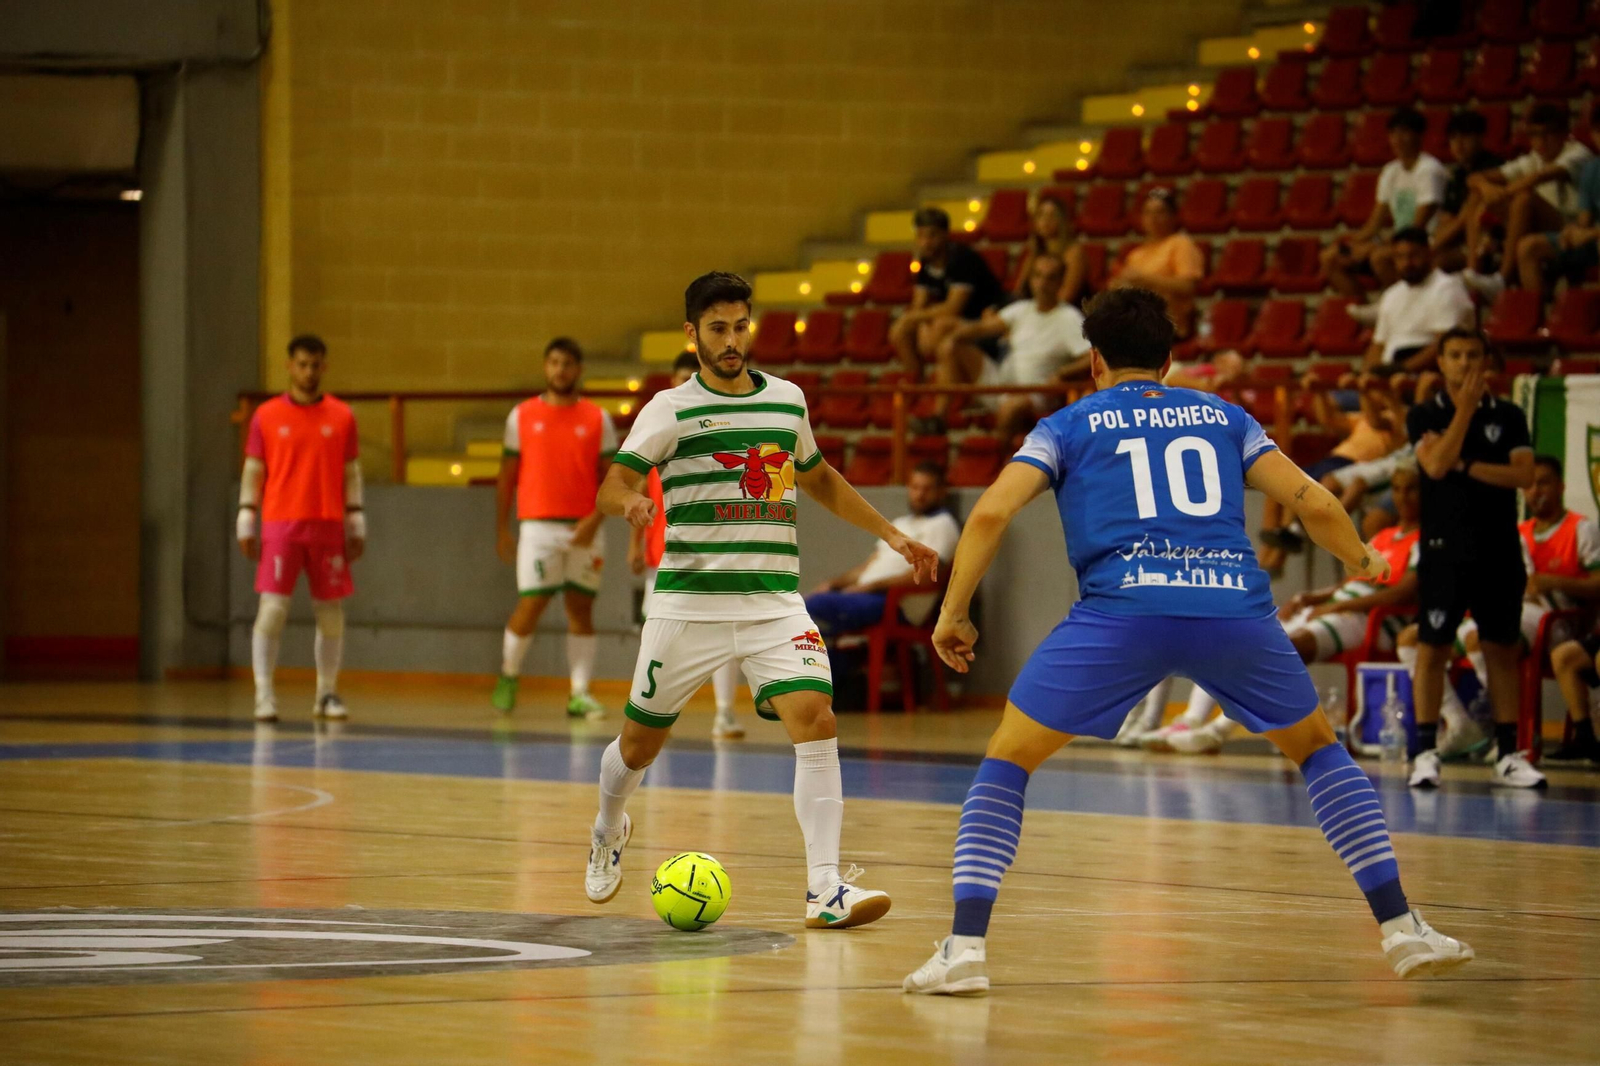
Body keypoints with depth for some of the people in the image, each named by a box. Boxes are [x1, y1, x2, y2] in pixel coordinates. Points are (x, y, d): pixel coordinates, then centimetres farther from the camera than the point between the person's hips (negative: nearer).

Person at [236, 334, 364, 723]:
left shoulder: (342, 417, 7)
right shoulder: (267, 416, 4)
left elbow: (351, 473, 11)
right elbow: (252, 472, 6)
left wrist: (356, 527, 6)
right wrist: (246, 526, 0)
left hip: (328, 526, 2)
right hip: (280, 526, -2)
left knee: (330, 611, 3)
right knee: (272, 608, -9)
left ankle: (327, 694, 14)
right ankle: (264, 695, -7)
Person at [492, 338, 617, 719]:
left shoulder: (598, 419, 5)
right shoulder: (522, 416, 5)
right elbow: (507, 476, 9)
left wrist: (595, 519, -13)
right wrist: (502, 530, 5)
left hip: (583, 530, 1)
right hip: (538, 526, -1)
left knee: (581, 608, 2)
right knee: (531, 604, -6)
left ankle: (580, 695, 4)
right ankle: (508, 676, 16)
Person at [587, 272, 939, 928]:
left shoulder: (787, 399, 11)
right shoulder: (672, 409, -2)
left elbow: (820, 480, 28)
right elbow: (611, 486, -10)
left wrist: (891, 536, 23)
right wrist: (630, 503, -34)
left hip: (775, 601, 2)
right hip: (688, 601, -2)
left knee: (814, 716, -19)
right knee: (641, 742, 9)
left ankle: (824, 888, -21)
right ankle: (609, 830, 44)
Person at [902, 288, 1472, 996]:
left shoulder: (1068, 426, 20)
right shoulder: (1222, 417, 25)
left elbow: (990, 515, 6)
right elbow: (1315, 504, 19)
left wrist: (953, 613, 16)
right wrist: (1363, 561, 39)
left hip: (1121, 609, -2)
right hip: (1236, 606, 2)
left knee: (1006, 761, 13)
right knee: (1318, 749, 26)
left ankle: (965, 947, -3)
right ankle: (1400, 928, 18)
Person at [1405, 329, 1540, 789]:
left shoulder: (1508, 416, 6)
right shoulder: (1424, 415, 2)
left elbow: (1524, 475, -5)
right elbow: (1436, 465, -15)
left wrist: (1465, 466, -12)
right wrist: (1466, 406, -14)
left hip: (1499, 549, 2)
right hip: (1444, 548, -2)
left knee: (1502, 648, 4)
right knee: (1432, 647, -5)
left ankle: (1508, 754, 8)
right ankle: (1426, 752, -2)